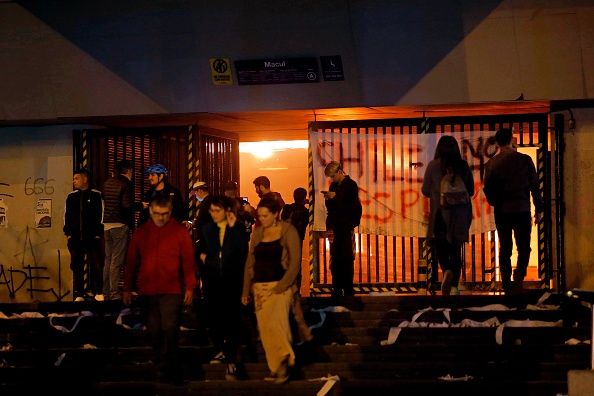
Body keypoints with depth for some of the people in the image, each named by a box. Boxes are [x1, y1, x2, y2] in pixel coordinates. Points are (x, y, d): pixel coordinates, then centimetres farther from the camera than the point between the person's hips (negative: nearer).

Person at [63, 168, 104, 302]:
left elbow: (101, 215, -2)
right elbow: (67, 215, 14)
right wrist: (68, 233, 7)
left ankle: (98, 292, 7)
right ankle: (79, 294, 10)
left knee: (97, 265, -4)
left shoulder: (96, 195, -1)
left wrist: (98, 233, -6)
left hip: (93, 237, -4)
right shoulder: (71, 197, 11)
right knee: (77, 266, 5)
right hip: (75, 238, 4)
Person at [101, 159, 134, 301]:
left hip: (106, 225, 7)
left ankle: (106, 292, 16)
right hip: (120, 225, -7)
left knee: (108, 259, 14)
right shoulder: (126, 184, -9)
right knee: (117, 261, -5)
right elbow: (126, 205, -19)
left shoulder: (107, 183, 13)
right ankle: (115, 294, -5)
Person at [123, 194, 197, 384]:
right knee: (154, 331, 7)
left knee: (170, 329, -12)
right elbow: (131, 262, 12)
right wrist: (127, 288, 11)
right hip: (147, 291, 4)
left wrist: (190, 287, -7)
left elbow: (189, 260, -2)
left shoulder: (180, 231, 0)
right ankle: (168, 368, 16)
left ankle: (169, 368, -7)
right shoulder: (140, 232, 9)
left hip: (172, 291, -4)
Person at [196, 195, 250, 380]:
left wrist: (233, 228, -16)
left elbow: (243, 252, -15)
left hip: (232, 280, -3)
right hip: (212, 280, 3)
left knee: (232, 318, -9)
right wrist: (202, 256, 3)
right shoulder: (206, 229, 8)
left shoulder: (238, 228, 0)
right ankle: (221, 350, 29)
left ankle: (231, 362, -11)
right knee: (213, 317, 7)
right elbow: (199, 250, 21)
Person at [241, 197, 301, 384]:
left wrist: (280, 287, -15)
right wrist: (246, 290, 12)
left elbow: (295, 262, -8)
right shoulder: (257, 233, 11)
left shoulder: (288, 231, -3)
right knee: (265, 329, 1)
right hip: (260, 287, 5)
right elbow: (250, 262, 15)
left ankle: (284, 360, -6)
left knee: (276, 323, -21)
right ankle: (275, 368, 9)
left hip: (280, 286, -5)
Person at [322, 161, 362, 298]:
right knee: (335, 261, 5)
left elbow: (352, 207, -12)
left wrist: (335, 197, -14)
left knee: (347, 260, -7)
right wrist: (328, 199, -3)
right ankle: (337, 291, 9)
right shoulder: (333, 186, 15)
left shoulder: (351, 185, -5)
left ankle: (348, 292, -5)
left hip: (346, 228, -6)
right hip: (335, 228, 6)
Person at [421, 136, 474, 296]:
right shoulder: (463, 166, 1)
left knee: (440, 246, 6)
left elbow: (425, 190, -1)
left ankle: (447, 271, -23)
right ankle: (454, 286, 9)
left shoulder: (433, 165, -6)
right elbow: (471, 190, 8)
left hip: (440, 212, -2)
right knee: (456, 249, 11)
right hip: (460, 214, 3)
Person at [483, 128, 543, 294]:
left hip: (502, 212, 1)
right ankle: (519, 275, -20)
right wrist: (538, 209, 8)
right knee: (523, 247, 6)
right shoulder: (525, 160, -3)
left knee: (505, 249, 11)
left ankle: (507, 285, 10)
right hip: (522, 210, -1)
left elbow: (487, 189, -2)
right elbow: (534, 186, -1)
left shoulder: (491, 164, -2)